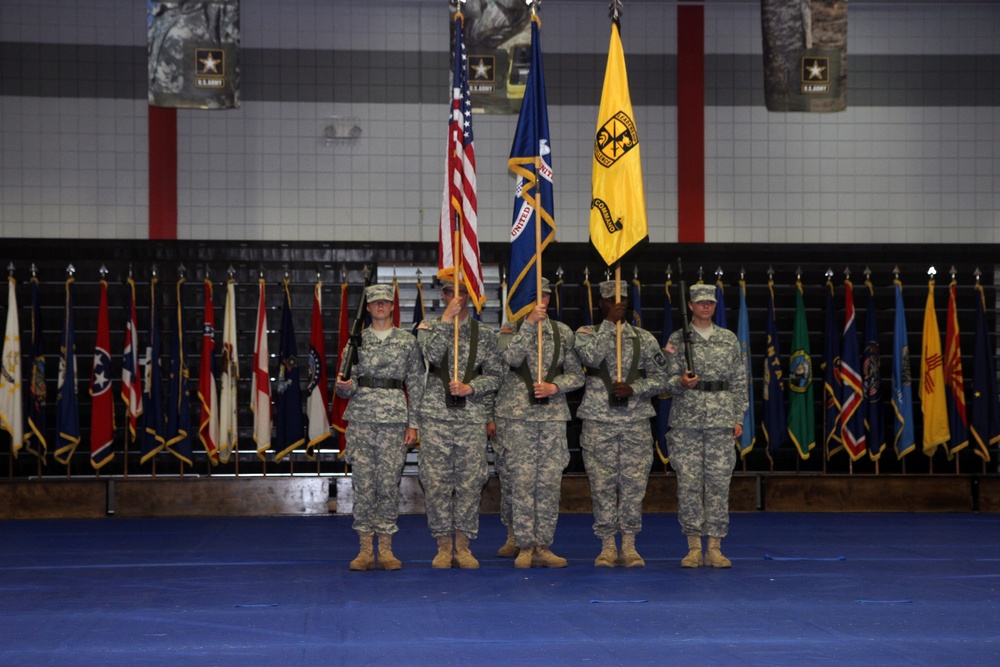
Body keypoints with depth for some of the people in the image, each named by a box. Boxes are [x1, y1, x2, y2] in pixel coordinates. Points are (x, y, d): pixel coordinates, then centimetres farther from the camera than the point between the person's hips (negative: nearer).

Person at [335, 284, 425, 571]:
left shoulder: (407, 341, 8)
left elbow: (416, 384, 7)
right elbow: (348, 386, 10)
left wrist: (413, 423, 2)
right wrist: (344, 386, -15)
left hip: (394, 418, 0)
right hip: (361, 417, 0)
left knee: (389, 483, -2)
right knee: (363, 483, -2)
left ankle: (386, 550, 6)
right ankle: (366, 550, 4)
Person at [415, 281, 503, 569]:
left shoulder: (485, 334, 10)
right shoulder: (429, 327, 7)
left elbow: (495, 374, 6)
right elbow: (433, 356, -12)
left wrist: (470, 388, -10)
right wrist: (447, 319, -13)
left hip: (473, 416, 1)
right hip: (436, 414, -1)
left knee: (470, 481, -1)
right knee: (436, 481, -2)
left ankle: (463, 547, 8)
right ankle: (443, 547, 7)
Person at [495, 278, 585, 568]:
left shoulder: (563, 332, 10)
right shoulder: (510, 329, 4)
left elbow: (576, 374, 10)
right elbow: (512, 358, -16)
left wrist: (554, 387, -8)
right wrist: (529, 323, -20)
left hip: (553, 415, 3)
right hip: (517, 415, -2)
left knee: (550, 482, 1)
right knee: (522, 480, -4)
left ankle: (543, 546, 7)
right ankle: (524, 547, 2)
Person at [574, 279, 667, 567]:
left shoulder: (644, 338, 9)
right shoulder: (587, 333, 5)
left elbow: (659, 378, 7)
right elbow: (592, 357, -16)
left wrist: (633, 389, -11)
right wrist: (609, 323, -14)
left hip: (636, 421, 1)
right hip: (599, 422, -1)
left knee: (634, 483, -1)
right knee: (602, 484, 0)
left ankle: (629, 545, 8)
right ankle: (607, 546, 8)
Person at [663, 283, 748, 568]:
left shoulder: (729, 338, 10)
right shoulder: (678, 338, 5)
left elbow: (739, 381, 11)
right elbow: (669, 380, 2)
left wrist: (738, 418, 5)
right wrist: (681, 382, -21)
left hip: (721, 418, 1)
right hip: (686, 419, -1)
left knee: (719, 481, -1)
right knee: (688, 482, -3)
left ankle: (715, 547, 4)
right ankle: (694, 547, 4)